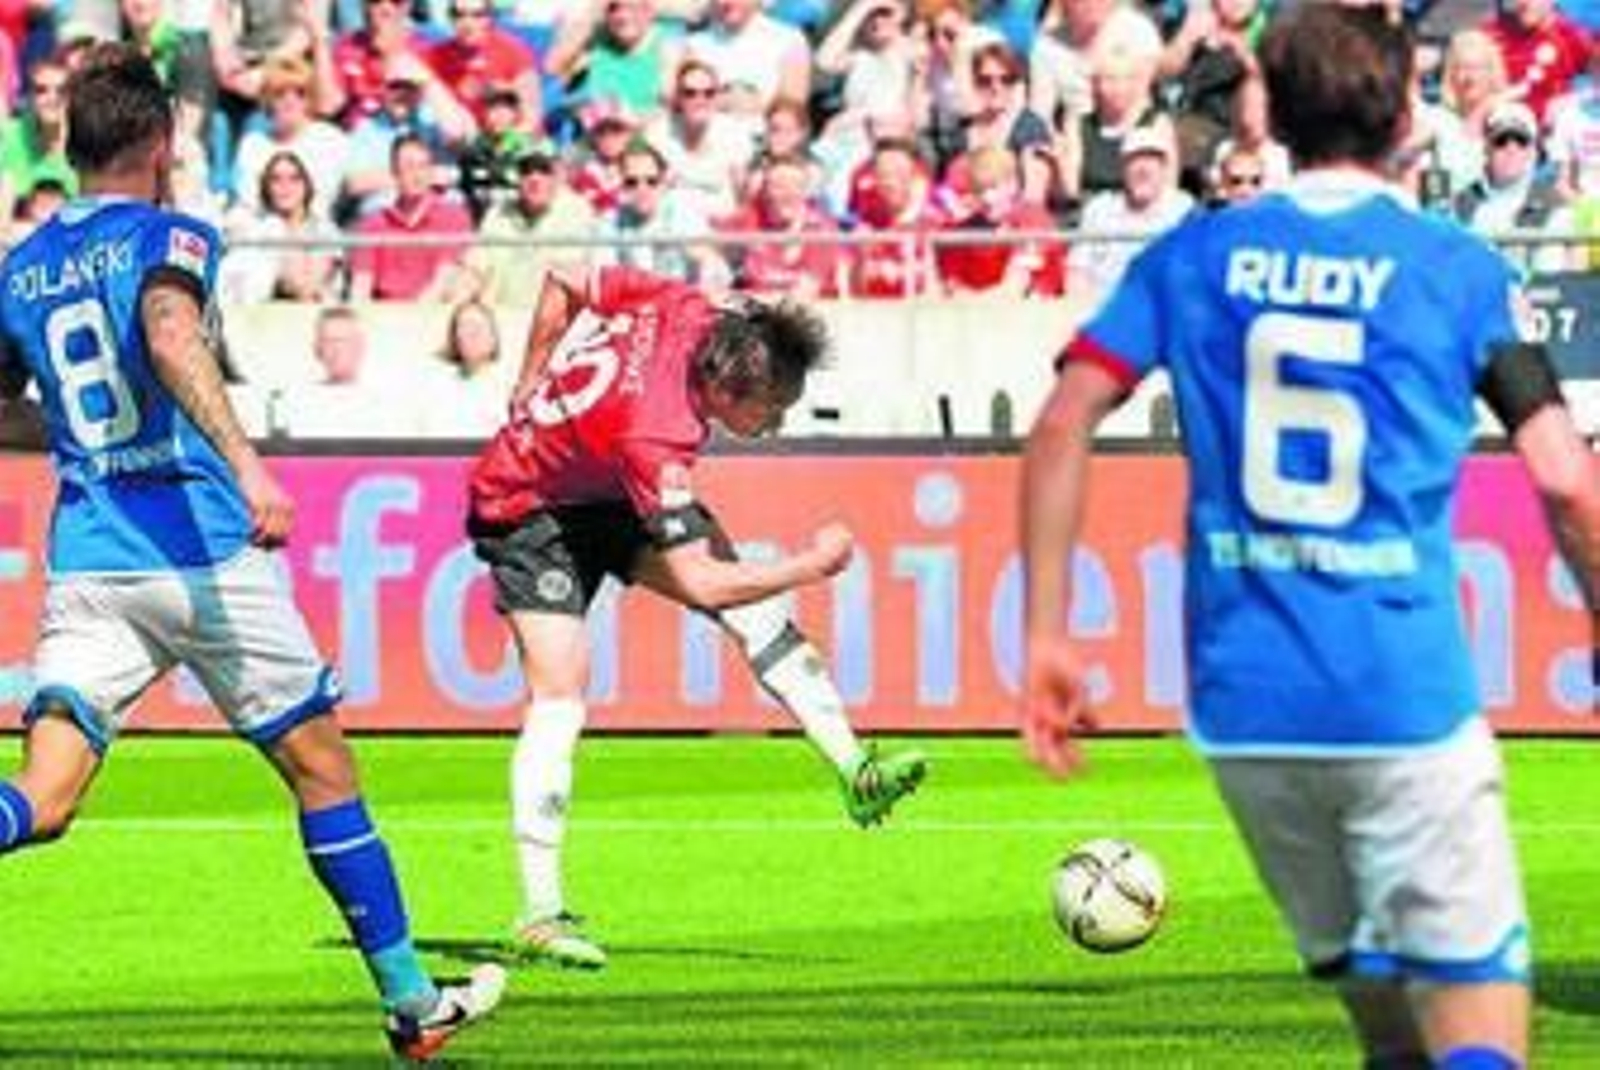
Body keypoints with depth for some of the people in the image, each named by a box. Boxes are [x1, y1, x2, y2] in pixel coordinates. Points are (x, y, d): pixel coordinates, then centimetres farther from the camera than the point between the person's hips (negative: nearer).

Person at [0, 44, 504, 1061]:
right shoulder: (170, 237, -4)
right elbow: (171, 336, -26)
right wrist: (246, 463, -37)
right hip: (202, 550, -4)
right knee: (322, 767, 12)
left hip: (85, 562, 4)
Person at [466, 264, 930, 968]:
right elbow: (698, 583, -35)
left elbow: (561, 288, -2)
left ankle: (855, 771, -6)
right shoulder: (655, 434, -40)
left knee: (752, 608, -5)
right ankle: (540, 917, -12)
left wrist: (531, 390, 10)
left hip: (606, 494, 8)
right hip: (527, 511, -8)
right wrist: (810, 566, -26)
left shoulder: (682, 308, -20)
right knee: (559, 701, -16)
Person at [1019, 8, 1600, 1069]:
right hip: (1407, 697, -4)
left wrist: (1046, 636, 2)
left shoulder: (1195, 256, 7)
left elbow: (1062, 425, -2)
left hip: (1243, 702, 4)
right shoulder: (1462, 269, 0)